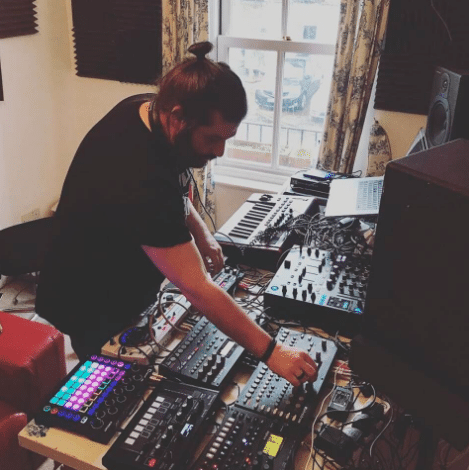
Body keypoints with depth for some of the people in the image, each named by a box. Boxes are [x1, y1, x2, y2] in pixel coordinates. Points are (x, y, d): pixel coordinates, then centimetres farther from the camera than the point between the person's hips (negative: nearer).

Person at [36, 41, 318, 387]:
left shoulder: (150, 108, -12)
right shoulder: (140, 181, -41)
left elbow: (172, 184, 9)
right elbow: (197, 289, -40)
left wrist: (199, 230, -7)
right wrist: (271, 351, -35)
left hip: (129, 290, 8)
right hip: (95, 313, -8)